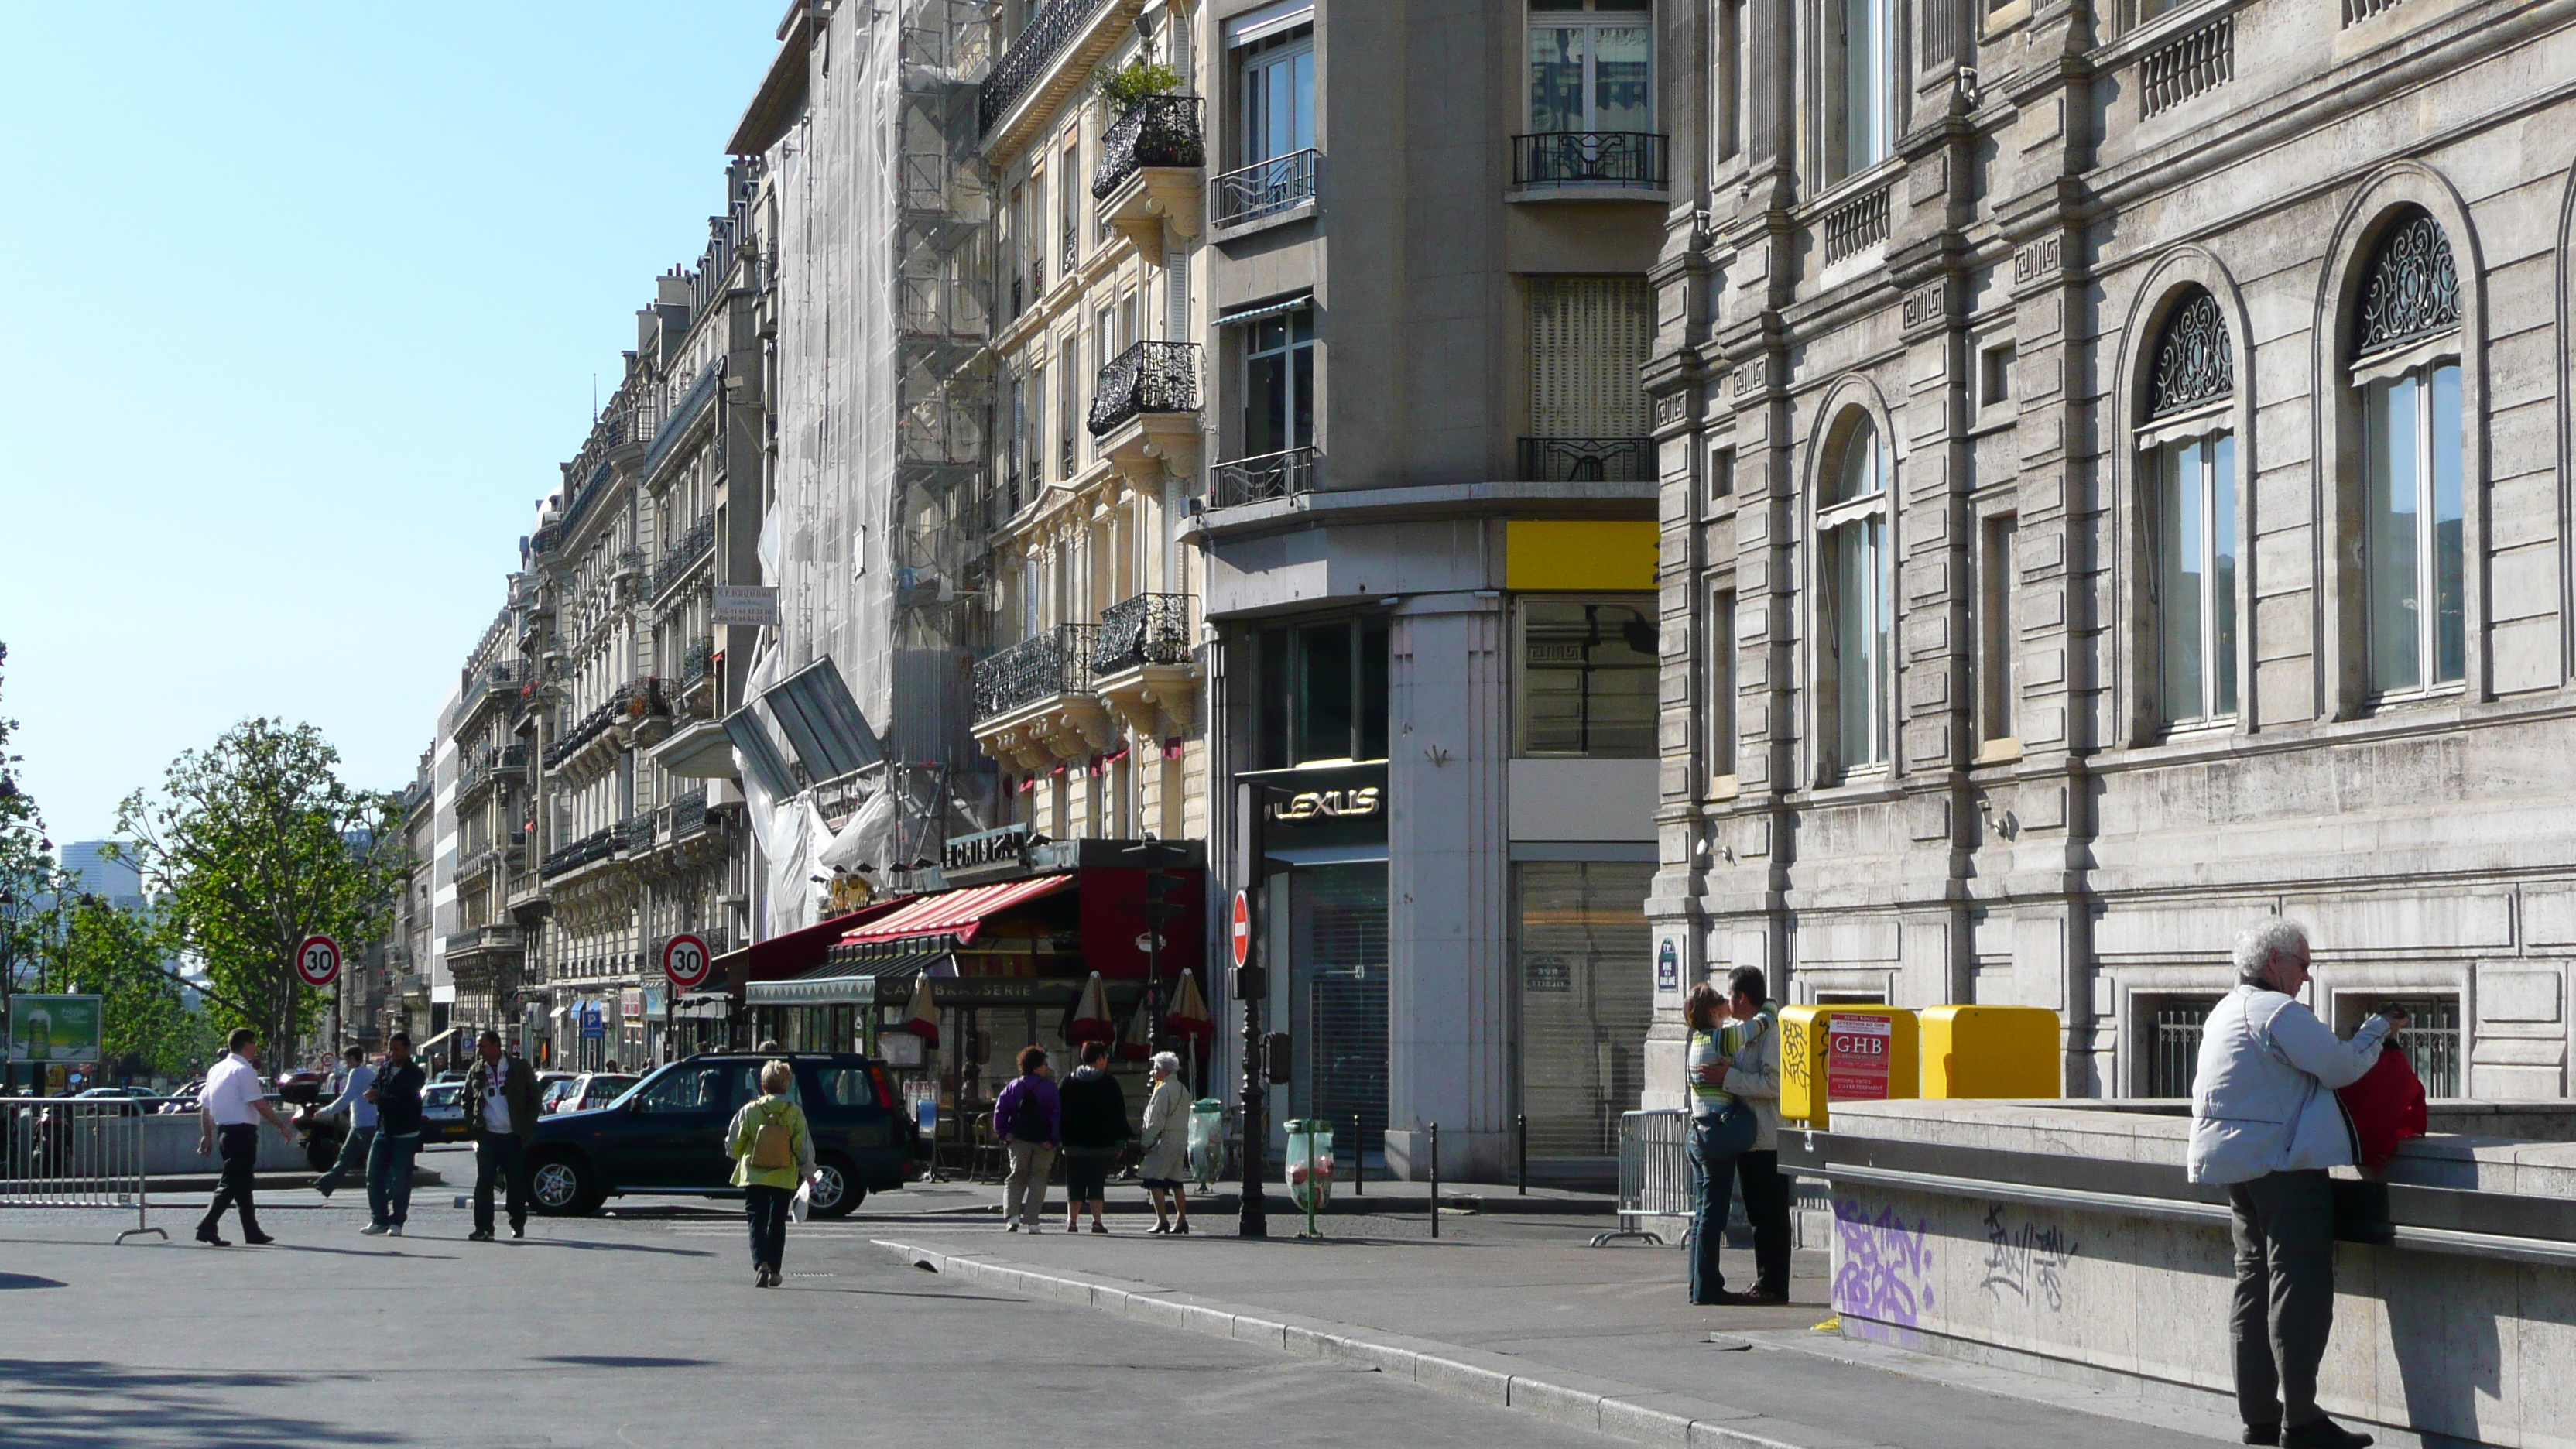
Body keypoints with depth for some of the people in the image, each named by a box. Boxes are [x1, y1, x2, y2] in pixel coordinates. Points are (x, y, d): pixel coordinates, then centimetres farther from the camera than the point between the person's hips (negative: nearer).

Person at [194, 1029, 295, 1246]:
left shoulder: (216, 1070, 14)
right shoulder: (244, 1070, -12)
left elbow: (204, 1106, 16)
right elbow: (260, 1104, -17)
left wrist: (207, 1136, 20)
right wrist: (282, 1126, -9)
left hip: (223, 1130, 9)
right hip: (242, 1130, -9)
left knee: (242, 1182, 14)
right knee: (233, 1183, -8)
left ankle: (252, 1232, 19)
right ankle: (208, 1226, -18)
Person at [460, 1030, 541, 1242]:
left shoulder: (519, 1068, 3)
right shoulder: (476, 1071, 9)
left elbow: (534, 1097, 6)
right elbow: (466, 1100, 17)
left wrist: (528, 1127, -2)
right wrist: (472, 1125, 2)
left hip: (513, 1136, -2)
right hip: (487, 1136, 2)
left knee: (517, 1184, 3)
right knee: (484, 1183, -5)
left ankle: (518, 1225, 18)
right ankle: (483, 1228, -5)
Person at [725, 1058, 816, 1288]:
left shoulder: (749, 1111, -4)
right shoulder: (795, 1113, -5)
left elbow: (733, 1145, 3)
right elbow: (804, 1147, -1)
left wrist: (742, 1159, 25)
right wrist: (808, 1172, 15)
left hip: (754, 1175, -1)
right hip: (784, 1177, 1)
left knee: (757, 1221, 0)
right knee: (777, 1223, 15)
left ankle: (761, 1263, -23)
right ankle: (774, 1271, 18)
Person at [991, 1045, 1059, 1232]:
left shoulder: (1013, 1087, 8)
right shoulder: (1049, 1087, -2)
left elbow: (1000, 1110, 0)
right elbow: (1056, 1114, -9)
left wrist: (1004, 1134, 1)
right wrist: (1053, 1140, -9)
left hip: (1018, 1140, 2)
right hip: (1042, 1140, -2)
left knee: (1016, 1178, 11)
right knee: (1037, 1181, 4)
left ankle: (1013, 1215, -8)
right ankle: (1031, 1221, -2)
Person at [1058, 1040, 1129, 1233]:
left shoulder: (1069, 1082, 7)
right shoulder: (1109, 1083, -1)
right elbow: (1119, 1115, -2)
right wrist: (1120, 1142, 2)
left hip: (1074, 1144, 2)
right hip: (1102, 1144, -2)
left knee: (1074, 1186, 6)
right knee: (1097, 1184, 2)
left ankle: (1072, 1221, 1)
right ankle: (1097, 1221, -5)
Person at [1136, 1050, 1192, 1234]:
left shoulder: (1163, 1090, -11)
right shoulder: (1183, 1090, 16)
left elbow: (1156, 1119, -14)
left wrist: (1147, 1143, -11)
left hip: (1165, 1139, -9)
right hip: (1182, 1139, 9)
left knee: (1154, 1180, -7)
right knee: (1175, 1181, 13)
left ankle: (1162, 1220, -14)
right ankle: (1182, 1220, 13)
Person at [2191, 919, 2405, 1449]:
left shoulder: (2225, 1012, 17)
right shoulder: (2278, 1011, -15)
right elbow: (2341, 1067, -15)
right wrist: (2379, 1029, 2)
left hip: (2238, 1167, 10)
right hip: (2285, 1165, -10)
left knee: (2255, 1283, 12)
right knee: (2301, 1285, -8)